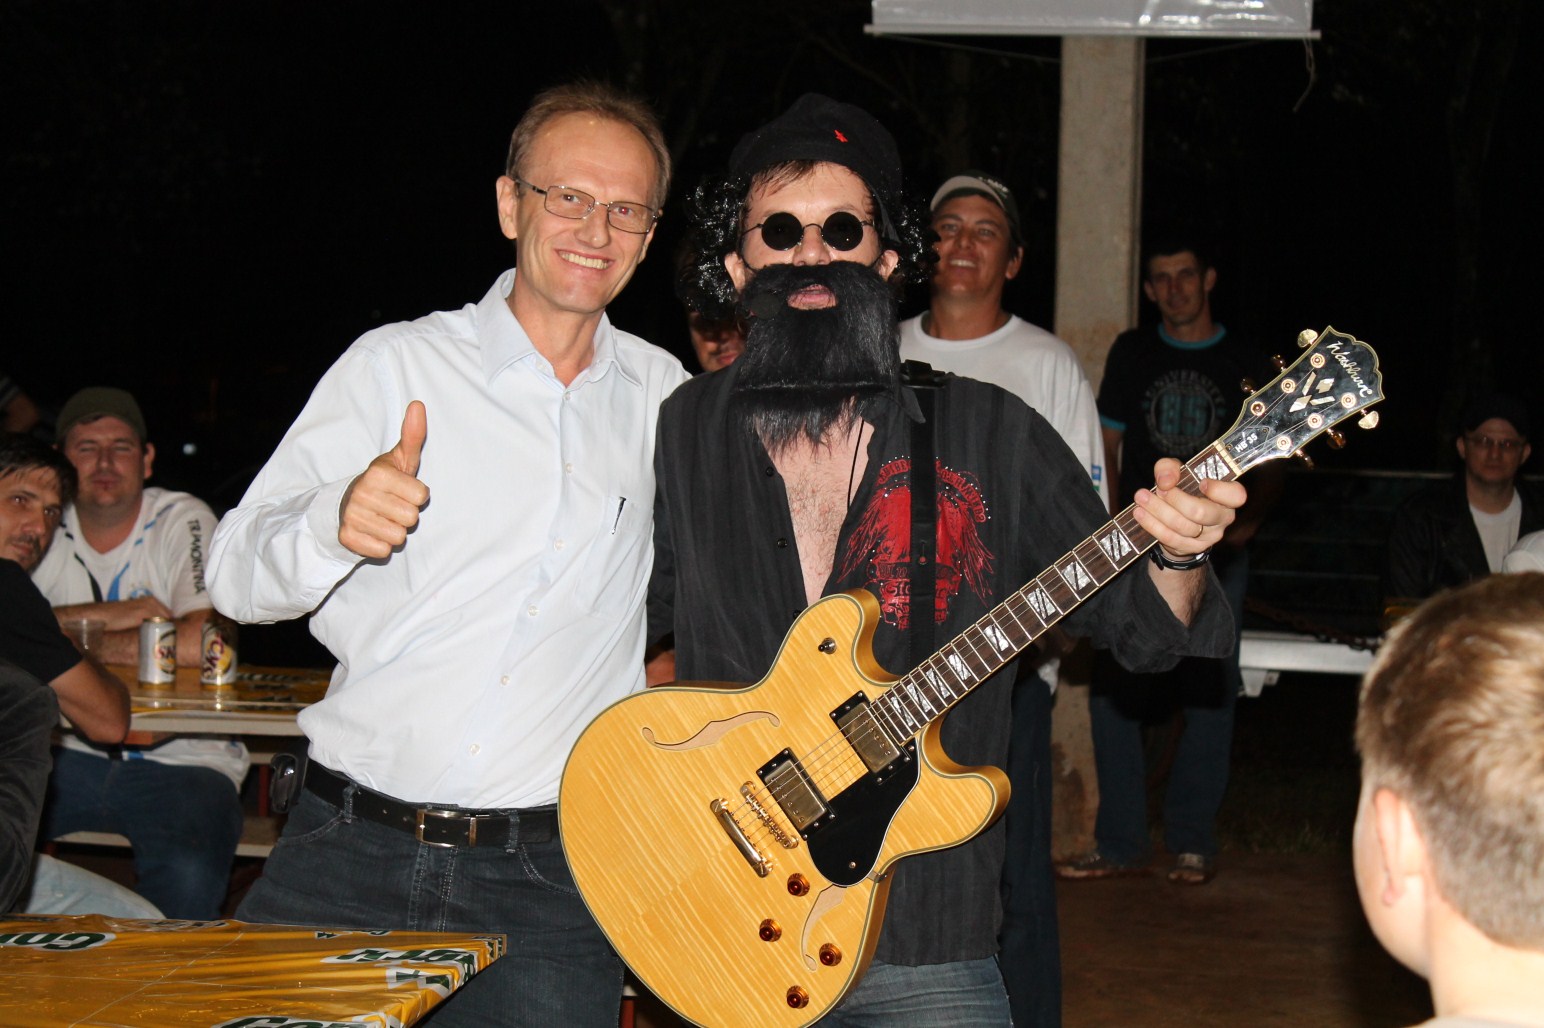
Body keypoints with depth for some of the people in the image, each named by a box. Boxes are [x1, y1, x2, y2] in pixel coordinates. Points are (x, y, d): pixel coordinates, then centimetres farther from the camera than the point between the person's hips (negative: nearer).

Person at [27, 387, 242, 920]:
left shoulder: (183, 521, -5)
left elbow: (203, 644, -20)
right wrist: (107, 614, -16)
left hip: (181, 758, -3)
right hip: (76, 752, 4)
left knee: (189, 878, -31)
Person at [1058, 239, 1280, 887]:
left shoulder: (1247, 367, 8)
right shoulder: (1131, 354, 11)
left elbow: (1270, 462, 10)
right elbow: (1107, 447, 11)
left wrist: (1250, 516, -9)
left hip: (1215, 550, -1)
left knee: (1207, 698, -1)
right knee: (1112, 693, -3)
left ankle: (1192, 843, 10)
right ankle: (1121, 844, 5)